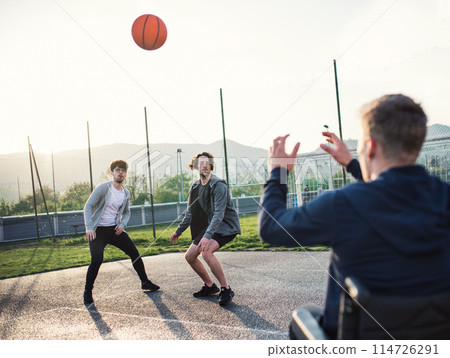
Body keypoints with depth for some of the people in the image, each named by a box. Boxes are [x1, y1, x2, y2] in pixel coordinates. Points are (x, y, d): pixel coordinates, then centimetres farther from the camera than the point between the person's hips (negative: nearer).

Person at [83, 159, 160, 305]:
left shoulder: (126, 193, 7)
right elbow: (88, 206, -11)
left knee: (134, 252, 3)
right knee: (97, 259, -21)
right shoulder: (103, 187, -10)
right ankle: (87, 292, -1)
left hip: (115, 229, 6)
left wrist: (122, 224, -2)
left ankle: (145, 282, 21)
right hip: (98, 230, -5)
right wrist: (89, 227, -22)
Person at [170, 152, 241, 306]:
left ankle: (226, 289, -15)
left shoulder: (218, 185, -19)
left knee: (206, 252, -30)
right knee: (189, 256, 6)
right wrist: (178, 231, 19)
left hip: (226, 226, -8)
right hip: (209, 226, 9)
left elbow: (219, 213, -28)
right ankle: (210, 286, 24)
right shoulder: (195, 187, 5)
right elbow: (190, 213, 16)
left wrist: (207, 235, -37)